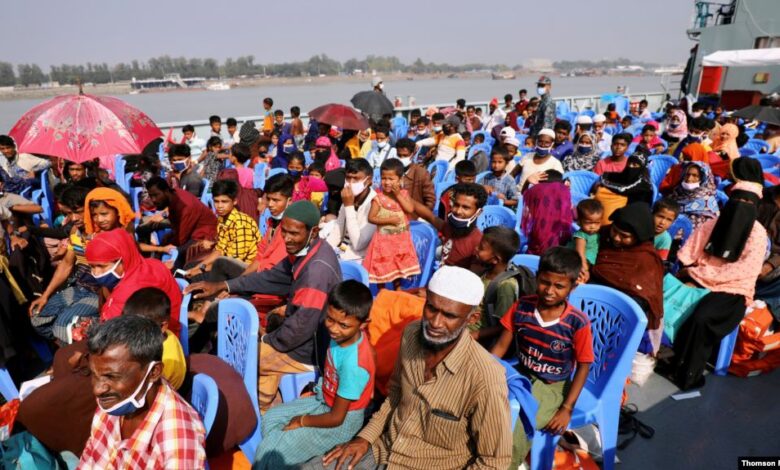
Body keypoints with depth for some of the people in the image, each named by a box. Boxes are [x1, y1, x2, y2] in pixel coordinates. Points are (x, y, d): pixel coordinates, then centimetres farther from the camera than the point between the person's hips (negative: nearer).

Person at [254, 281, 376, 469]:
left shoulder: (353, 364, -36)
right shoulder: (344, 334, -16)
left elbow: (336, 417, -25)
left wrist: (302, 421, -8)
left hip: (342, 421, -8)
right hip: (324, 400, 8)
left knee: (269, 451, -7)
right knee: (270, 419, 13)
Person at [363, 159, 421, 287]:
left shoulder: (403, 193, -3)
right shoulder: (378, 197, -12)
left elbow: (410, 209, -18)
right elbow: (371, 218, -15)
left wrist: (398, 195, -19)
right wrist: (389, 220, -21)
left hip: (401, 239, 3)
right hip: (384, 239, -3)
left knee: (399, 265, 17)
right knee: (382, 267, 7)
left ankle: (397, 289, 36)